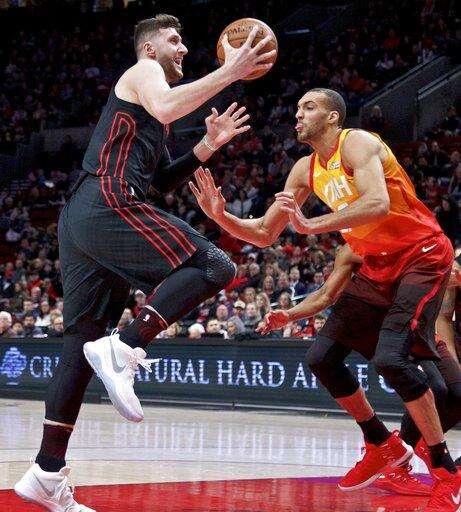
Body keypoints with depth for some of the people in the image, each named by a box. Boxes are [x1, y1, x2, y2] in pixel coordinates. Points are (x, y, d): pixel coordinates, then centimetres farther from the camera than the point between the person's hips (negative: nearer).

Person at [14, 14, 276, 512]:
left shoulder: (144, 91, 35)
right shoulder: (144, 71, 7)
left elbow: (160, 180, 36)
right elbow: (165, 108, -18)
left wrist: (207, 146, 26)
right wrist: (229, 72, -14)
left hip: (77, 217, 10)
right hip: (108, 203, -10)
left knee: (81, 345, 7)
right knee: (214, 266, -15)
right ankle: (123, 349, -27)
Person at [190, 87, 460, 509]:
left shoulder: (357, 143, -16)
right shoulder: (305, 170, 8)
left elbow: (378, 204, -35)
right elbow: (264, 235, 11)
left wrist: (312, 226, -39)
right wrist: (221, 216, -7)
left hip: (422, 256, -9)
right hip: (378, 266, 9)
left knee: (390, 358, -25)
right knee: (322, 357, 3)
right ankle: (383, 445, 20)